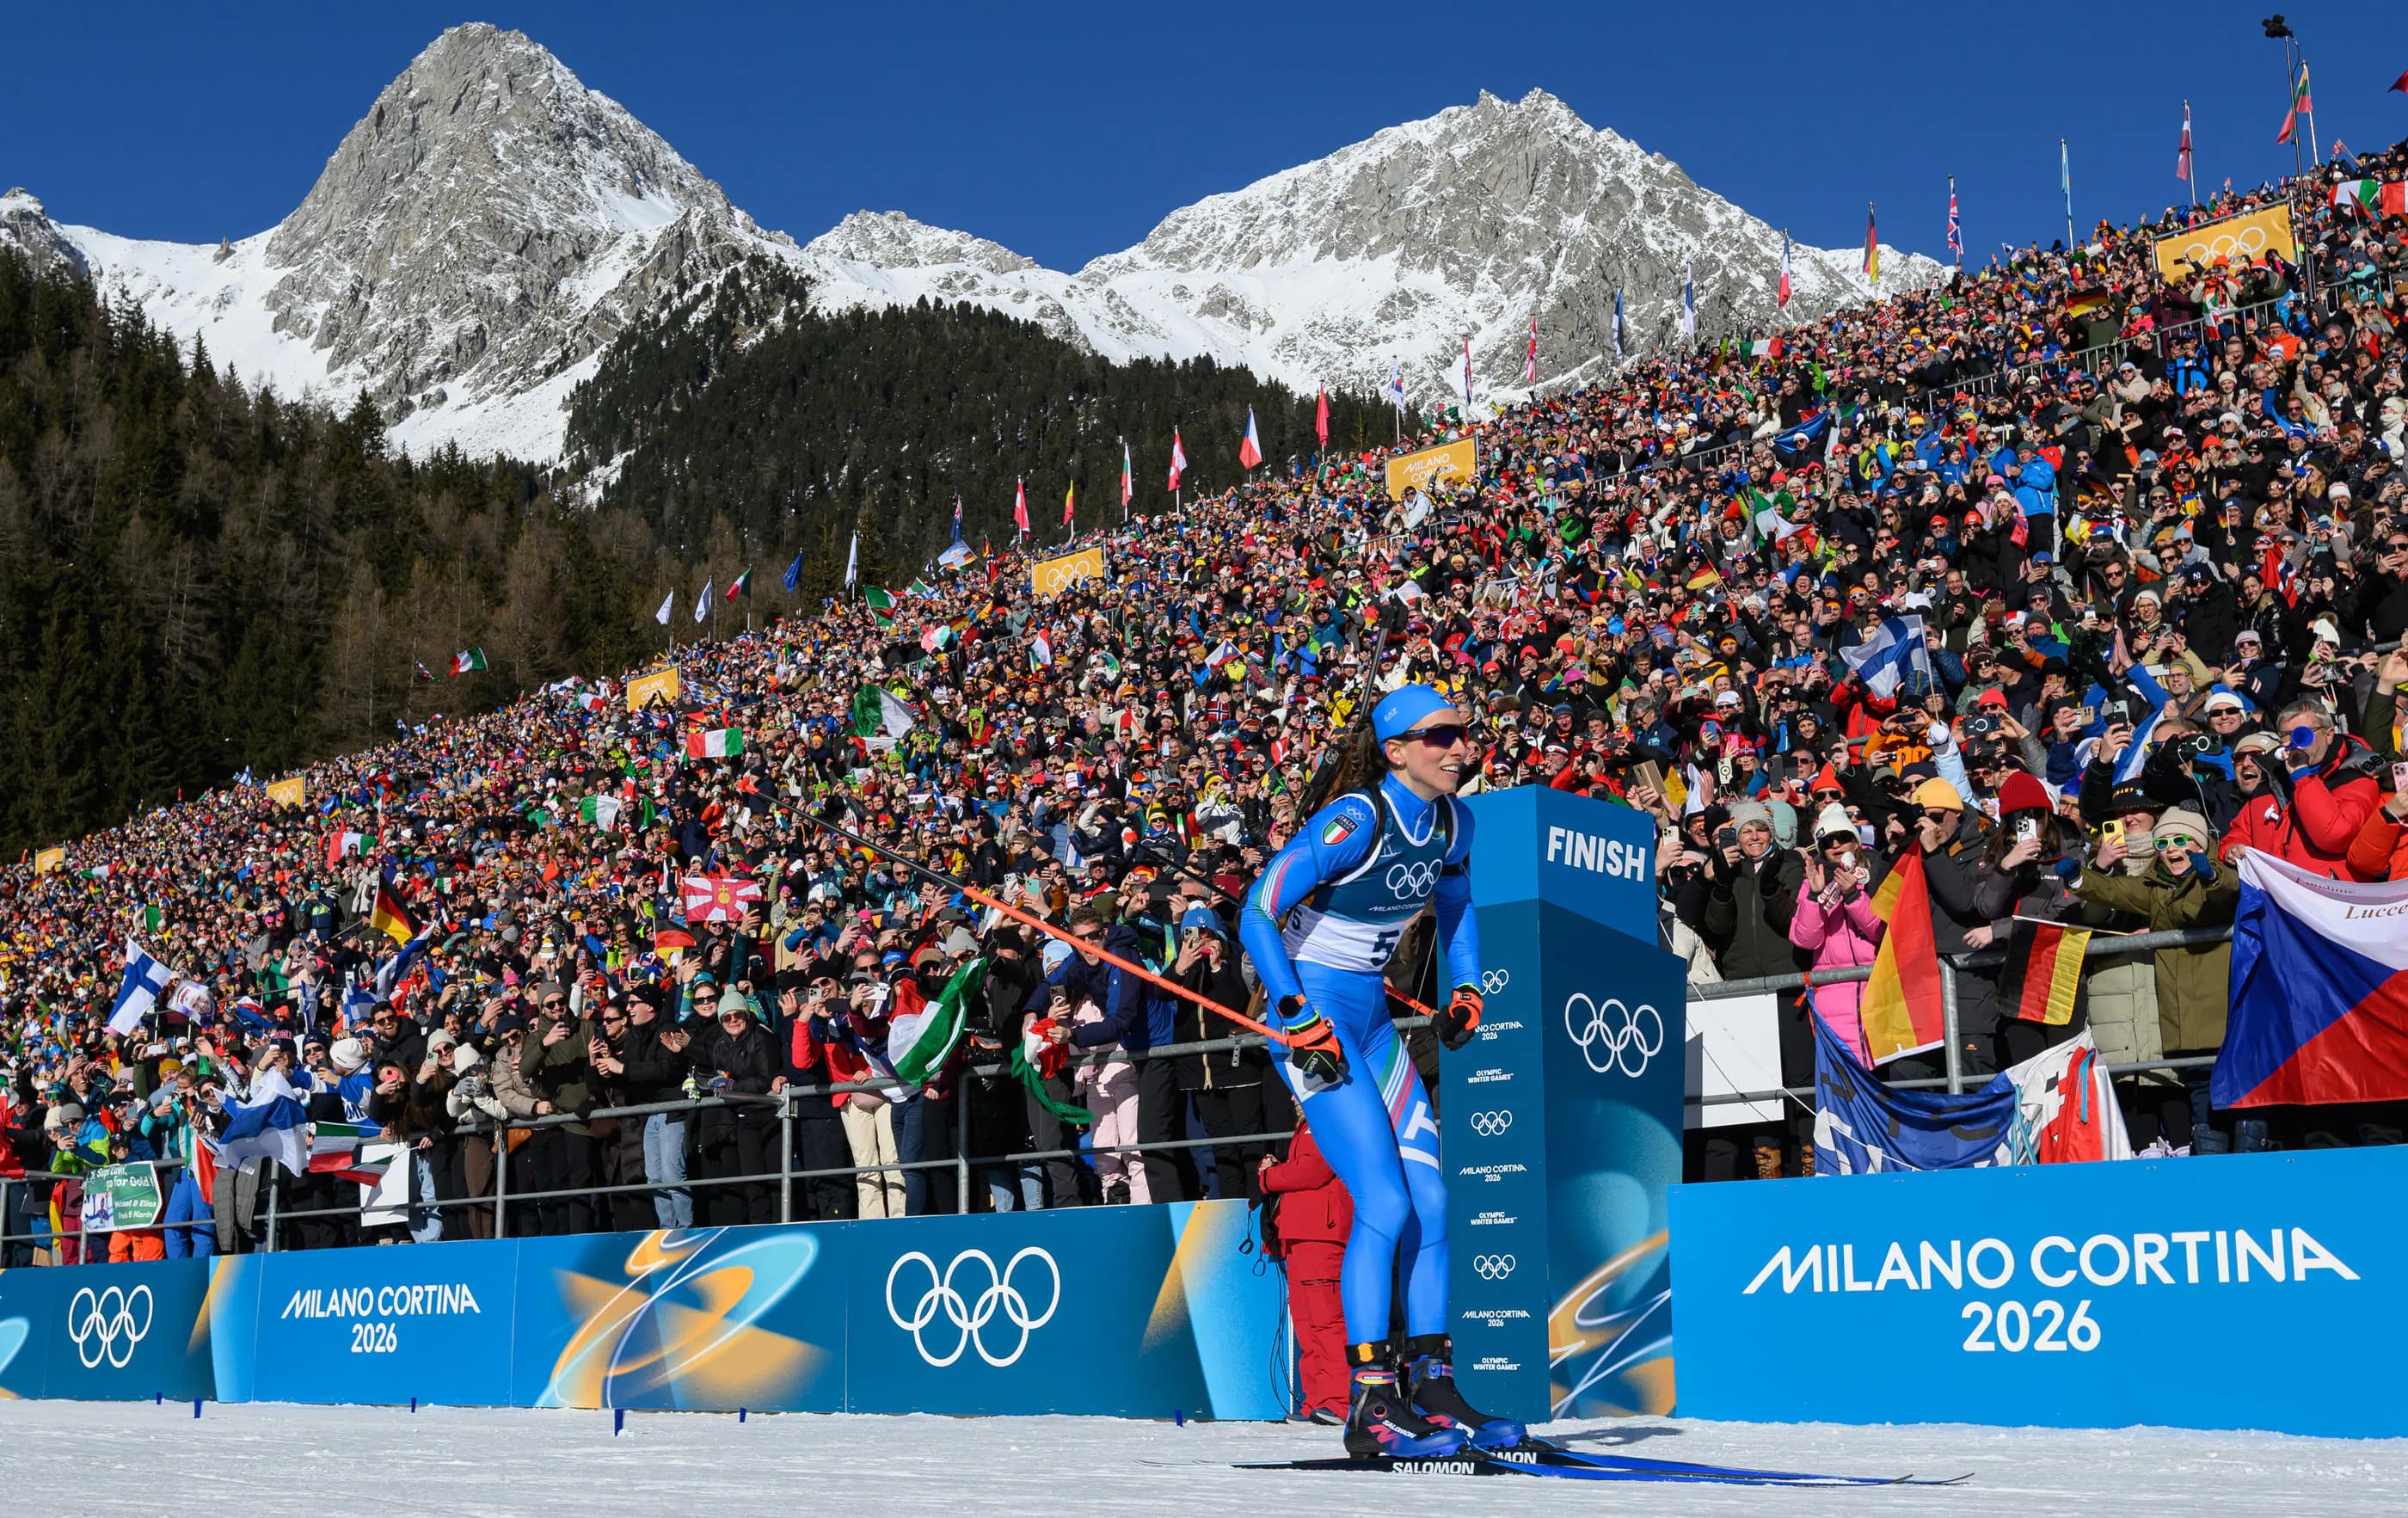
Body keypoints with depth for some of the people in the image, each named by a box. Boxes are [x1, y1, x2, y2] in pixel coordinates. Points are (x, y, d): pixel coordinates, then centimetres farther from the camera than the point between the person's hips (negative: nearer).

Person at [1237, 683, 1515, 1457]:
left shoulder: (1452, 823, 2)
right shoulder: (1355, 820, -21)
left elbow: (1456, 899, 23)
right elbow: (1257, 914, -21)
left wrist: (1466, 987, 12)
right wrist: (1297, 1017, -22)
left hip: (1371, 1016, 8)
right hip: (1312, 1011, -8)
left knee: (1431, 1198, 3)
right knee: (1385, 1202, -14)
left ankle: (1431, 1390, 12)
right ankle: (1371, 1408, -8)